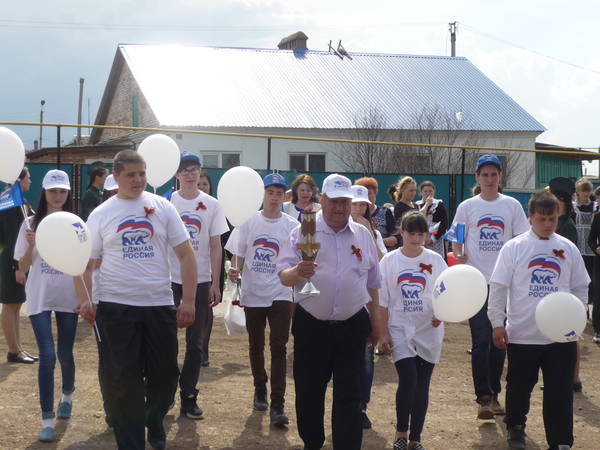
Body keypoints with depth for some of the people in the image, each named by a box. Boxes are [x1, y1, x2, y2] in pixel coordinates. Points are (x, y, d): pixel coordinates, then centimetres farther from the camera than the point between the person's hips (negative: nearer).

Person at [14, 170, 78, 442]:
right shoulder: (31, 224, 0)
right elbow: (23, 267, -1)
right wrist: (31, 246, -18)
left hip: (68, 298, 1)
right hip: (39, 299, -1)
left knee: (65, 354, 11)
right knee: (47, 355, -11)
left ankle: (67, 395, 41)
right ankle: (47, 419, -5)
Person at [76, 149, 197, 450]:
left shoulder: (162, 207, 4)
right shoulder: (100, 215, 4)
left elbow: (186, 254, 3)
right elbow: (85, 264, 5)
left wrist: (188, 301, -5)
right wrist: (84, 300, -12)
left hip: (160, 305, 1)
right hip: (115, 308, -1)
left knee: (165, 375, 9)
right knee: (122, 380, 1)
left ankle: (154, 423, 37)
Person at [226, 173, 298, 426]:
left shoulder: (292, 225, 1)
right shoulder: (249, 222, 4)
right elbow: (239, 255, 8)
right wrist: (235, 272, -11)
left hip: (280, 294, -2)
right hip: (253, 293, 2)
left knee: (279, 346, -11)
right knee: (255, 346, 14)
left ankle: (277, 405, -12)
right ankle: (260, 390, 35)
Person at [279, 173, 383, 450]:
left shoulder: (363, 236, 8)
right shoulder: (303, 233, -2)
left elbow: (372, 283, 16)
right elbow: (283, 276, -9)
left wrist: (375, 321, 17)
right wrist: (297, 273, -31)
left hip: (352, 327, 1)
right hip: (311, 326, -1)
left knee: (349, 396, 0)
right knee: (308, 392, 10)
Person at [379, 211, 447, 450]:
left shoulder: (435, 260, 1)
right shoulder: (389, 261, -1)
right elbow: (382, 302, 1)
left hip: (429, 331, 2)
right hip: (400, 330, -2)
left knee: (422, 385, 6)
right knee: (408, 380, -14)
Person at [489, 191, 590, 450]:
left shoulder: (568, 249, 5)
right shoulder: (514, 248, -3)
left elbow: (580, 288, 12)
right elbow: (498, 287, -3)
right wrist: (497, 324, -6)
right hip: (522, 333, -1)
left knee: (560, 390, 1)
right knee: (519, 386, 14)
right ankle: (515, 427, 38)